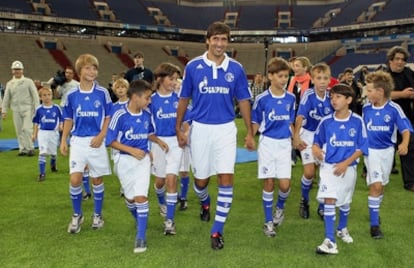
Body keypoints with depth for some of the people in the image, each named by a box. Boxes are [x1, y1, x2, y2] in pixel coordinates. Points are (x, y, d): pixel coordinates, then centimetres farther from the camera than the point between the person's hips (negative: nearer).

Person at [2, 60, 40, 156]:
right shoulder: (9, 84, 13)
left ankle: (30, 148, -3)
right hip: (16, 110, 3)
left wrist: (37, 108, -7)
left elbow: (35, 95, 0)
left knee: (27, 128, -12)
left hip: (27, 109, -3)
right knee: (19, 130, 4)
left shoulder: (28, 81, 4)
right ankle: (22, 149, 12)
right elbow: (6, 98, 14)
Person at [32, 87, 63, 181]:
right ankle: (42, 173, -6)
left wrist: (61, 126, -14)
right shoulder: (39, 109, -2)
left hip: (54, 133, 1)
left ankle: (53, 164, 48)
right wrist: (34, 134, 7)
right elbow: (36, 123, 7)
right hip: (43, 133, -1)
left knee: (53, 152, 16)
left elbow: (61, 119, 5)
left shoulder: (56, 108, -3)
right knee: (42, 152, -10)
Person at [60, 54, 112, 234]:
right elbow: (68, 119, 10)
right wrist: (63, 140, 3)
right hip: (77, 141, 1)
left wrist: (101, 136, -11)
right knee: (75, 179, -8)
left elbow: (108, 117, 1)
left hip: (96, 141, -1)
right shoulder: (71, 95, 2)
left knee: (97, 179, 7)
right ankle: (77, 215, 13)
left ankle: (97, 215, 24)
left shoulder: (102, 93, -3)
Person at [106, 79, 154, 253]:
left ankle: (141, 236, -4)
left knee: (141, 196, -10)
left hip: (143, 159, 2)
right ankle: (138, 219, 45)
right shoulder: (120, 115, -16)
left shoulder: (147, 115, -1)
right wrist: (132, 150, -20)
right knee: (130, 197, 14)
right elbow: (111, 141, -12)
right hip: (124, 160, -1)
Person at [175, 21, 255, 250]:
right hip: (200, 128, 0)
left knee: (226, 178, -7)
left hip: (226, 129, 0)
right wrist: (178, 128, 5)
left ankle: (217, 230, 3)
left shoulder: (236, 69, -2)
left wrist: (249, 133, 3)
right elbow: (184, 99, 5)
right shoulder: (193, 66, -3)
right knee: (201, 179, 10)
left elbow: (243, 101, 5)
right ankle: (204, 203, 46)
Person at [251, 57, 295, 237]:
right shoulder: (262, 99, -6)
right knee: (269, 182, 1)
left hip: (284, 144, 2)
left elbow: (290, 122, 13)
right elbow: (255, 122, 2)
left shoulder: (291, 98, 3)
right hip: (267, 143, -2)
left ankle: (280, 207, 29)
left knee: (285, 184, -4)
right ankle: (268, 222, 15)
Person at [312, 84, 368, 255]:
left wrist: (346, 163, -15)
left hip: (348, 168, 1)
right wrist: (316, 149, -17)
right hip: (328, 166, -1)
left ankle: (342, 229, 44)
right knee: (329, 200, -11)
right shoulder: (326, 121, -6)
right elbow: (317, 141, 7)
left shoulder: (357, 121, -9)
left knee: (345, 201, 18)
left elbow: (361, 148, -5)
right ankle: (330, 241, -9)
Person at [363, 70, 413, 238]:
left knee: (381, 185, 16)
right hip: (371, 151, -1)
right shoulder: (366, 108, -7)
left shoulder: (394, 109, -14)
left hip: (387, 151, 1)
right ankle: (374, 224, -5)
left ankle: (375, 211, 41)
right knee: (375, 185, -11)